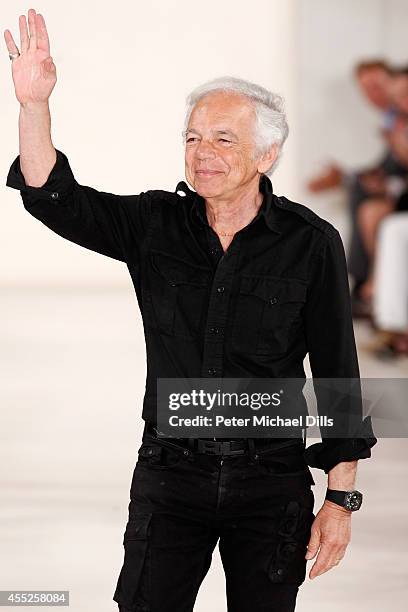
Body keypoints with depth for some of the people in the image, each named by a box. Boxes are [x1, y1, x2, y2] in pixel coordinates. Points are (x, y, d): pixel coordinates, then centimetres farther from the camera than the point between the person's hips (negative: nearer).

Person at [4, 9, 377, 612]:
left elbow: (338, 376, -3)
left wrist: (341, 501, -4)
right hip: (170, 476, 2)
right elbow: (55, 199, -11)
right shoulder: (155, 225, 1)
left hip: (271, 484, -1)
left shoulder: (311, 244, -6)